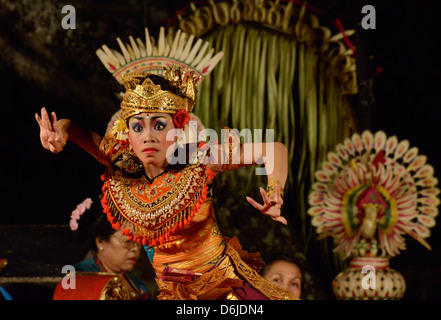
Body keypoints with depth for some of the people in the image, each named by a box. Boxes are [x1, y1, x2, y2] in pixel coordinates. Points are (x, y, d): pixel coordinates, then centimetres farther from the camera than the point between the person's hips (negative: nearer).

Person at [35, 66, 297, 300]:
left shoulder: (199, 161, -16)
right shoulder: (123, 170, -8)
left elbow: (276, 150, -11)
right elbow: (77, 131, 1)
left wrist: (273, 195, -28)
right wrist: (60, 133, -22)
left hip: (224, 283, -3)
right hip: (175, 293, 3)